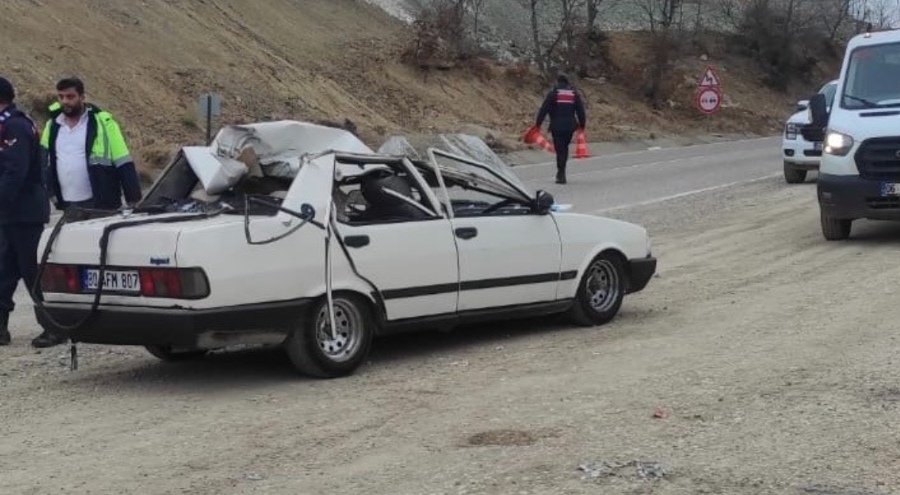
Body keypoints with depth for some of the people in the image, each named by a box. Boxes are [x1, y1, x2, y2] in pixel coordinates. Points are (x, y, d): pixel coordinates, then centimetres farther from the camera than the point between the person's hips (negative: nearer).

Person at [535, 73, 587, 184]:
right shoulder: (574, 94, 9)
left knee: (560, 150, -3)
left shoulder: (553, 93, -3)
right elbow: (581, 110, 8)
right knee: (565, 148, 18)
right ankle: (561, 173, 21)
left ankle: (561, 175, -7)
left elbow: (544, 109, -7)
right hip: (570, 126, 4)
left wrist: (538, 123, -4)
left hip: (557, 126, -4)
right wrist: (582, 125, 14)